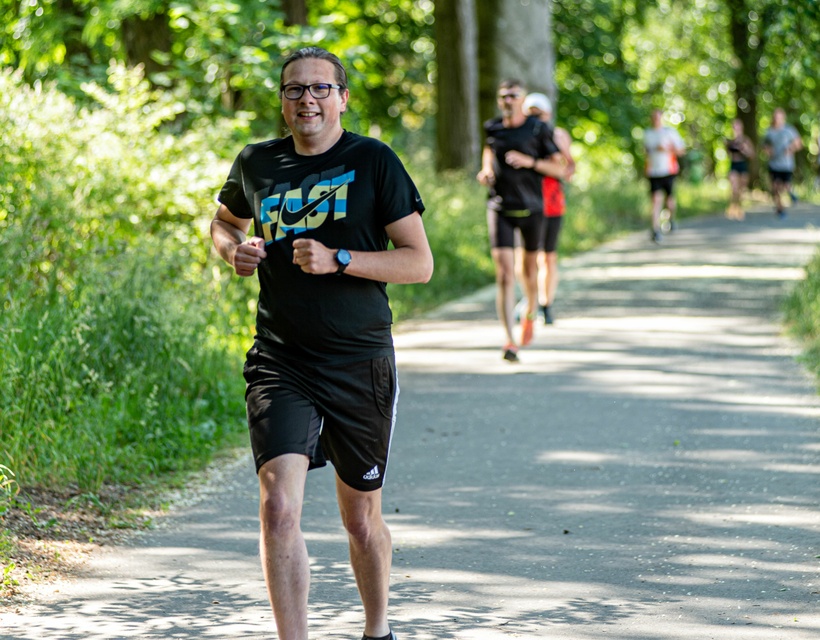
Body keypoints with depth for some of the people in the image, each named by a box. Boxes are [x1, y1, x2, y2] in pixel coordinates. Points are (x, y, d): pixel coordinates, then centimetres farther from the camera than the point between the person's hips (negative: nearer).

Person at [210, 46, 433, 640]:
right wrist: (234, 249, 4)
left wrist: (338, 259, -18)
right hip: (280, 364, 1)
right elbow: (224, 219, 27)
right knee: (279, 505, -18)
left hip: (360, 366, -1)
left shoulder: (373, 161, -4)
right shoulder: (257, 163, 5)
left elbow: (420, 262, -6)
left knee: (362, 519, 12)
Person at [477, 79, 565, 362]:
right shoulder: (493, 128, 4)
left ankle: (530, 315, 48)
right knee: (504, 274, -13)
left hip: (531, 208, 0)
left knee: (530, 269, 16)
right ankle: (509, 341, -17)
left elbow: (559, 169, -4)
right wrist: (486, 171, 6)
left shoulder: (539, 130, -4)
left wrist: (529, 161, -18)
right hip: (500, 209, 1)